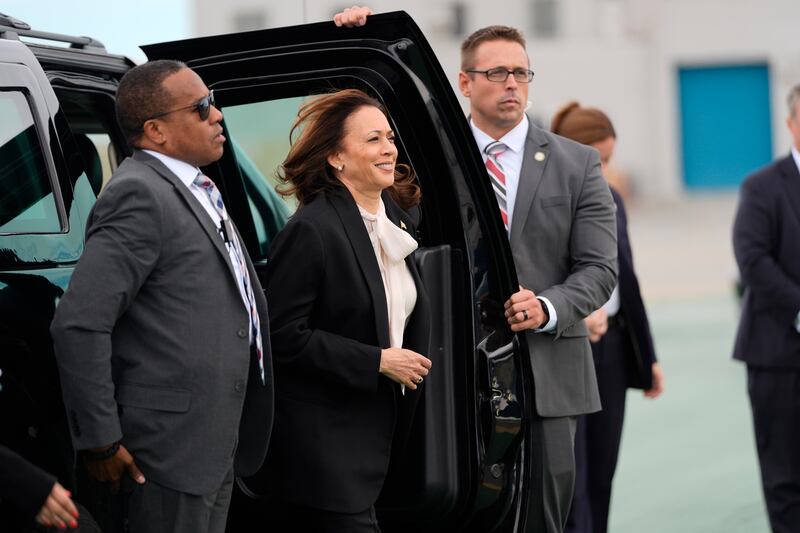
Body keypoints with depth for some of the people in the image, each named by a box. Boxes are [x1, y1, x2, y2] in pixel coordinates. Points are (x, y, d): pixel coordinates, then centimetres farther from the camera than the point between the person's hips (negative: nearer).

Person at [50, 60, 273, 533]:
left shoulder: (198, 191, 15)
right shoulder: (139, 195, -16)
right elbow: (78, 324, -22)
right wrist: (100, 441, -19)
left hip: (218, 442, 9)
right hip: (172, 446, -9)